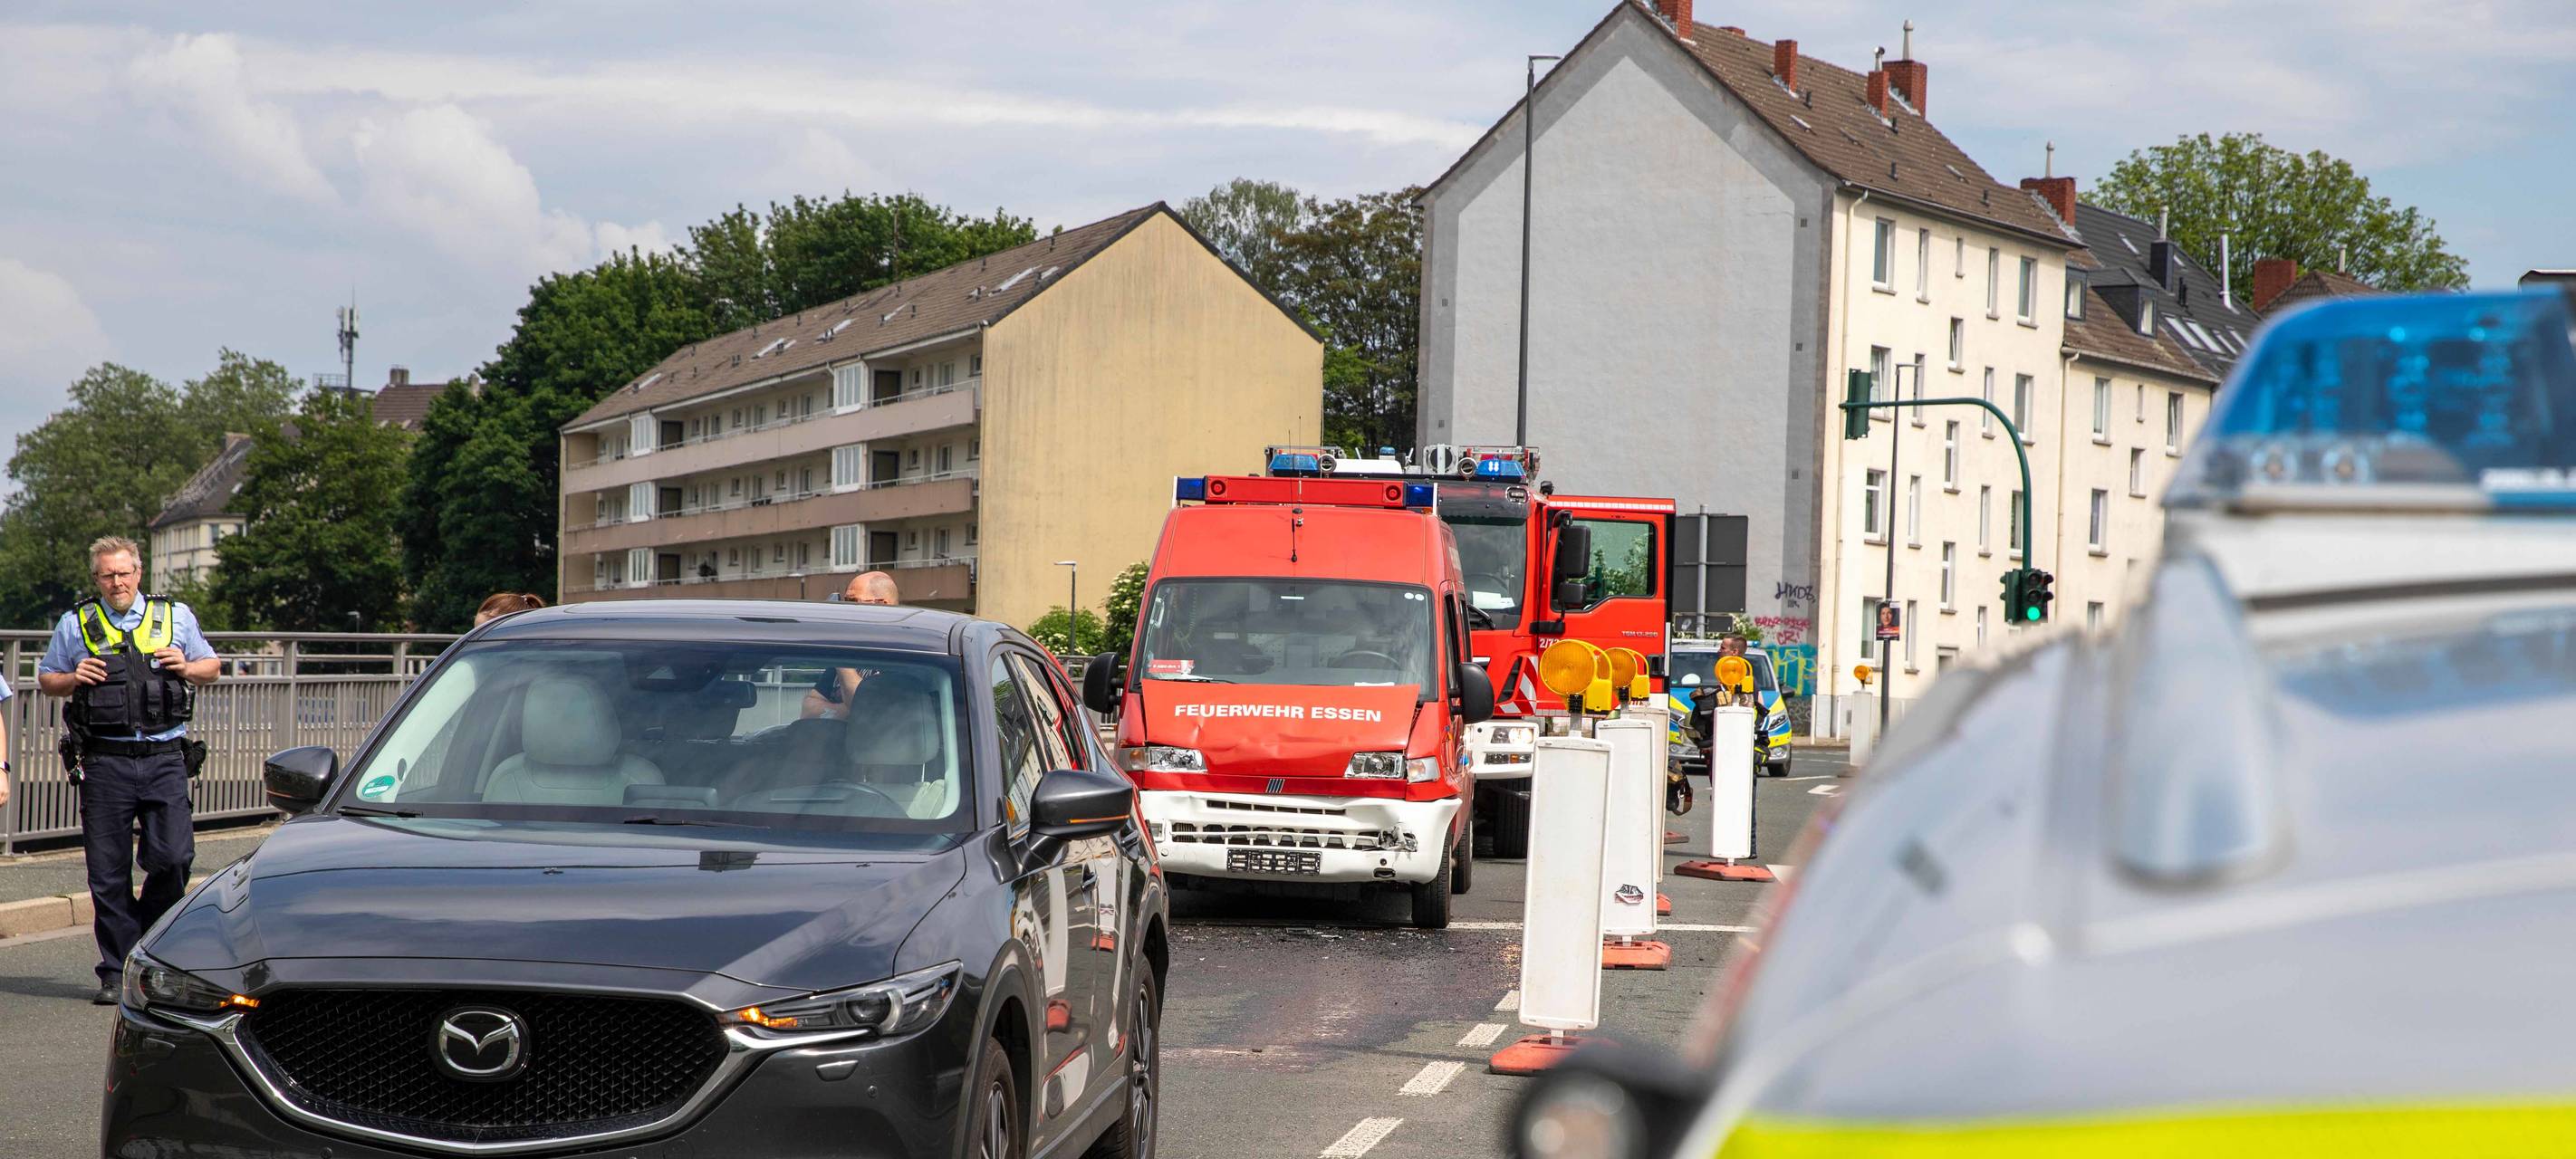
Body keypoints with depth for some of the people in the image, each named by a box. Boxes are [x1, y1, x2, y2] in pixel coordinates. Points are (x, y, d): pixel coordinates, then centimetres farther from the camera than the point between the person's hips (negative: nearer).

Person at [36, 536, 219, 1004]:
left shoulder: (176, 616, 12)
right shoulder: (76, 624, 11)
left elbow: (213, 667, 19)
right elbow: (45, 679, 17)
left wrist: (187, 668, -3)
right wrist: (73, 679, -4)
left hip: (165, 758, 0)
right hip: (104, 763, 0)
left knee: (173, 857, -10)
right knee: (108, 873, 1)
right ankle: (116, 973, 9)